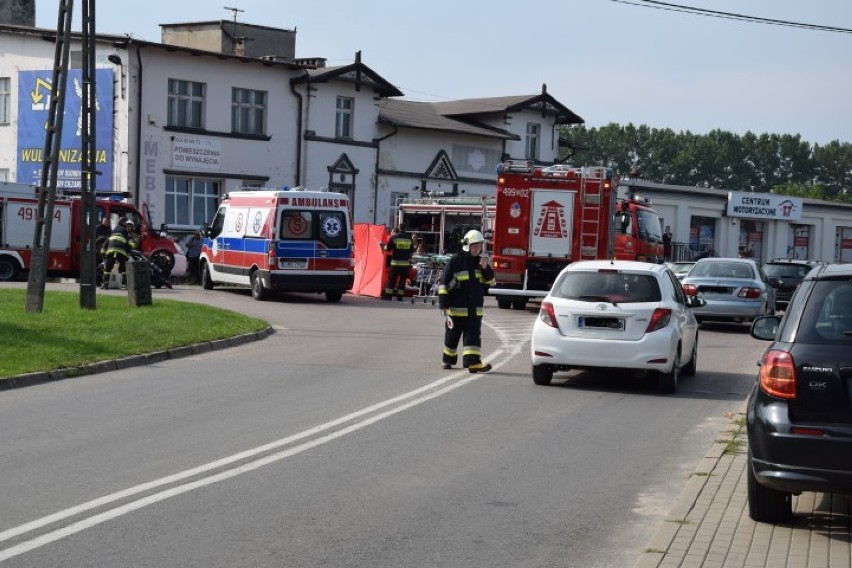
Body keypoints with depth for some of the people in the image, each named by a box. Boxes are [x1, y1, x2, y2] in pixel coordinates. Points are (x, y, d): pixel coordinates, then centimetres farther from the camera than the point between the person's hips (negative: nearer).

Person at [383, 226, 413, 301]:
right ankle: (400, 295, 5)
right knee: (403, 279, 7)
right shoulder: (409, 238, 9)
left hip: (396, 262, -3)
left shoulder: (393, 237, -2)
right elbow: (412, 250, 12)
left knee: (392, 278, 3)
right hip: (406, 263, 3)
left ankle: (388, 295, 2)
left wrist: (385, 247, 18)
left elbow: (388, 248, -1)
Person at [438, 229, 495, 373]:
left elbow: (490, 281, 12)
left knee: (474, 335, -7)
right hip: (456, 308, -3)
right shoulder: (455, 262, -7)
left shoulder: (480, 262, 8)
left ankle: (473, 362, -15)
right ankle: (448, 360, 27)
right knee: (452, 335, 9)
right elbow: (444, 283, -8)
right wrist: (444, 306, -13)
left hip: (475, 309, 3)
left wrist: (486, 269, -9)